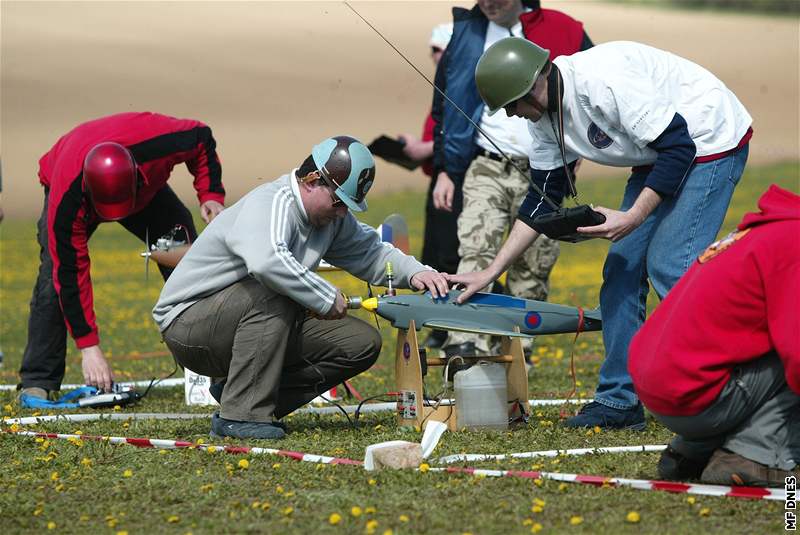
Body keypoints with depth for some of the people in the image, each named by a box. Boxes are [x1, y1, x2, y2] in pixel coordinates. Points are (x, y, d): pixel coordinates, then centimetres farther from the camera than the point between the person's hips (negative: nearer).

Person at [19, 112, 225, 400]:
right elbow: (72, 274, -38)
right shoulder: (66, 203, -45)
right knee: (55, 277, -23)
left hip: (148, 188, 3)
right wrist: (89, 347, -39)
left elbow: (202, 138, -18)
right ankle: (37, 381, -15)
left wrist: (210, 194, -26)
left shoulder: (162, 141, -43)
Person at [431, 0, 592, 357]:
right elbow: (443, 106, 15)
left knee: (532, 270, 2)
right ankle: (466, 347, -30)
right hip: (486, 167, 0)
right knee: (475, 250, -19)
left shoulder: (562, 32, 1)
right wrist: (443, 171, 10)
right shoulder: (466, 34, 8)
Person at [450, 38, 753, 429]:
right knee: (622, 267, 3)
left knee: (669, 264, -18)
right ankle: (619, 401, 8)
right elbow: (542, 201, 7)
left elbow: (679, 147, -27)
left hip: (711, 142, -9)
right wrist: (490, 272, 3)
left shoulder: (605, 81, -31)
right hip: (656, 157, 9)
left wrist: (632, 217, -28)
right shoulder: (545, 116, -2)